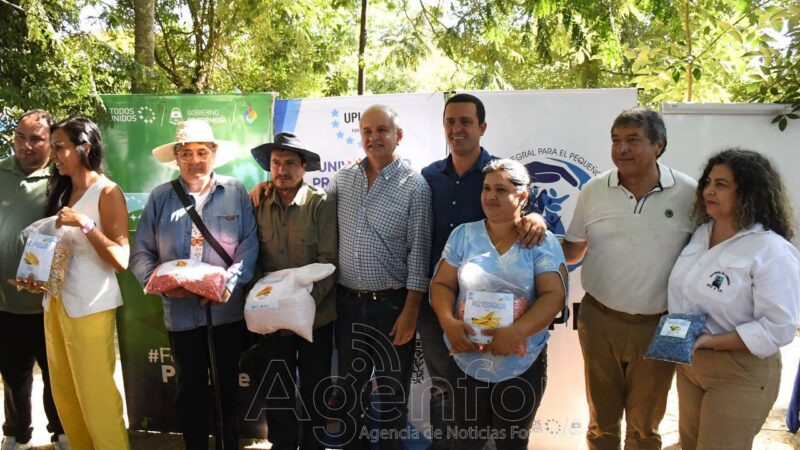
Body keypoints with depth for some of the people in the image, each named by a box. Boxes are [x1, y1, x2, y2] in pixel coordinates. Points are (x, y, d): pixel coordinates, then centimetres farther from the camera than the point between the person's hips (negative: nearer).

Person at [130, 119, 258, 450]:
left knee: (231, 384, 14)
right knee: (190, 388, 14)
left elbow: (250, 244, -7)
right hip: (181, 310, 1)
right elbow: (141, 253, 1)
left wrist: (229, 282, -21)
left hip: (229, 308, 0)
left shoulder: (235, 192, -1)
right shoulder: (160, 197, 3)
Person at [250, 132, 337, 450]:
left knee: (314, 388, 12)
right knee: (276, 388, 15)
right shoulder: (261, 205, 2)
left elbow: (329, 260, -13)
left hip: (315, 315, -3)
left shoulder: (322, 204, -10)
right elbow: (257, 258, 7)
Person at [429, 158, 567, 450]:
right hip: (466, 362, 1)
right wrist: (448, 321, -19)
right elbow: (442, 284, 1)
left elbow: (554, 295, -11)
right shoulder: (463, 235, 2)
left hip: (522, 365, -1)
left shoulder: (543, 242, -4)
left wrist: (516, 332, -26)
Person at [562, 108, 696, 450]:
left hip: (659, 327, -1)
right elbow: (572, 252, 6)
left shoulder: (688, 193, -8)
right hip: (599, 321, 1)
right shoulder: (593, 191, -2)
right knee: (601, 421, 19)